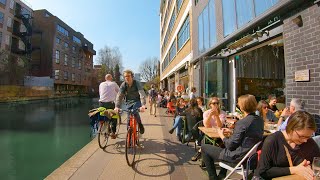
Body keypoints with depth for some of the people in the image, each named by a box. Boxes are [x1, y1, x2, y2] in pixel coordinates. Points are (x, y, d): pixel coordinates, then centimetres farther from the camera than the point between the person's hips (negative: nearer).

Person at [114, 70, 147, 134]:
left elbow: (142, 94, -33)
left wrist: (143, 105, -48)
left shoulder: (137, 83, -20)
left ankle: (140, 125, -3)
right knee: (129, 118, 2)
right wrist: (117, 106, -34)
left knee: (135, 112, -29)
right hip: (129, 102, 3)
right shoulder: (123, 85, -12)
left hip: (137, 101, -3)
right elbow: (119, 96, -19)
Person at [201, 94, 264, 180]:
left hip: (237, 157, -9)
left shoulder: (242, 123, -27)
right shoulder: (260, 120, -1)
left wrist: (221, 135, -5)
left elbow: (231, 146, -22)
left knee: (204, 147, 5)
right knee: (225, 146, 36)